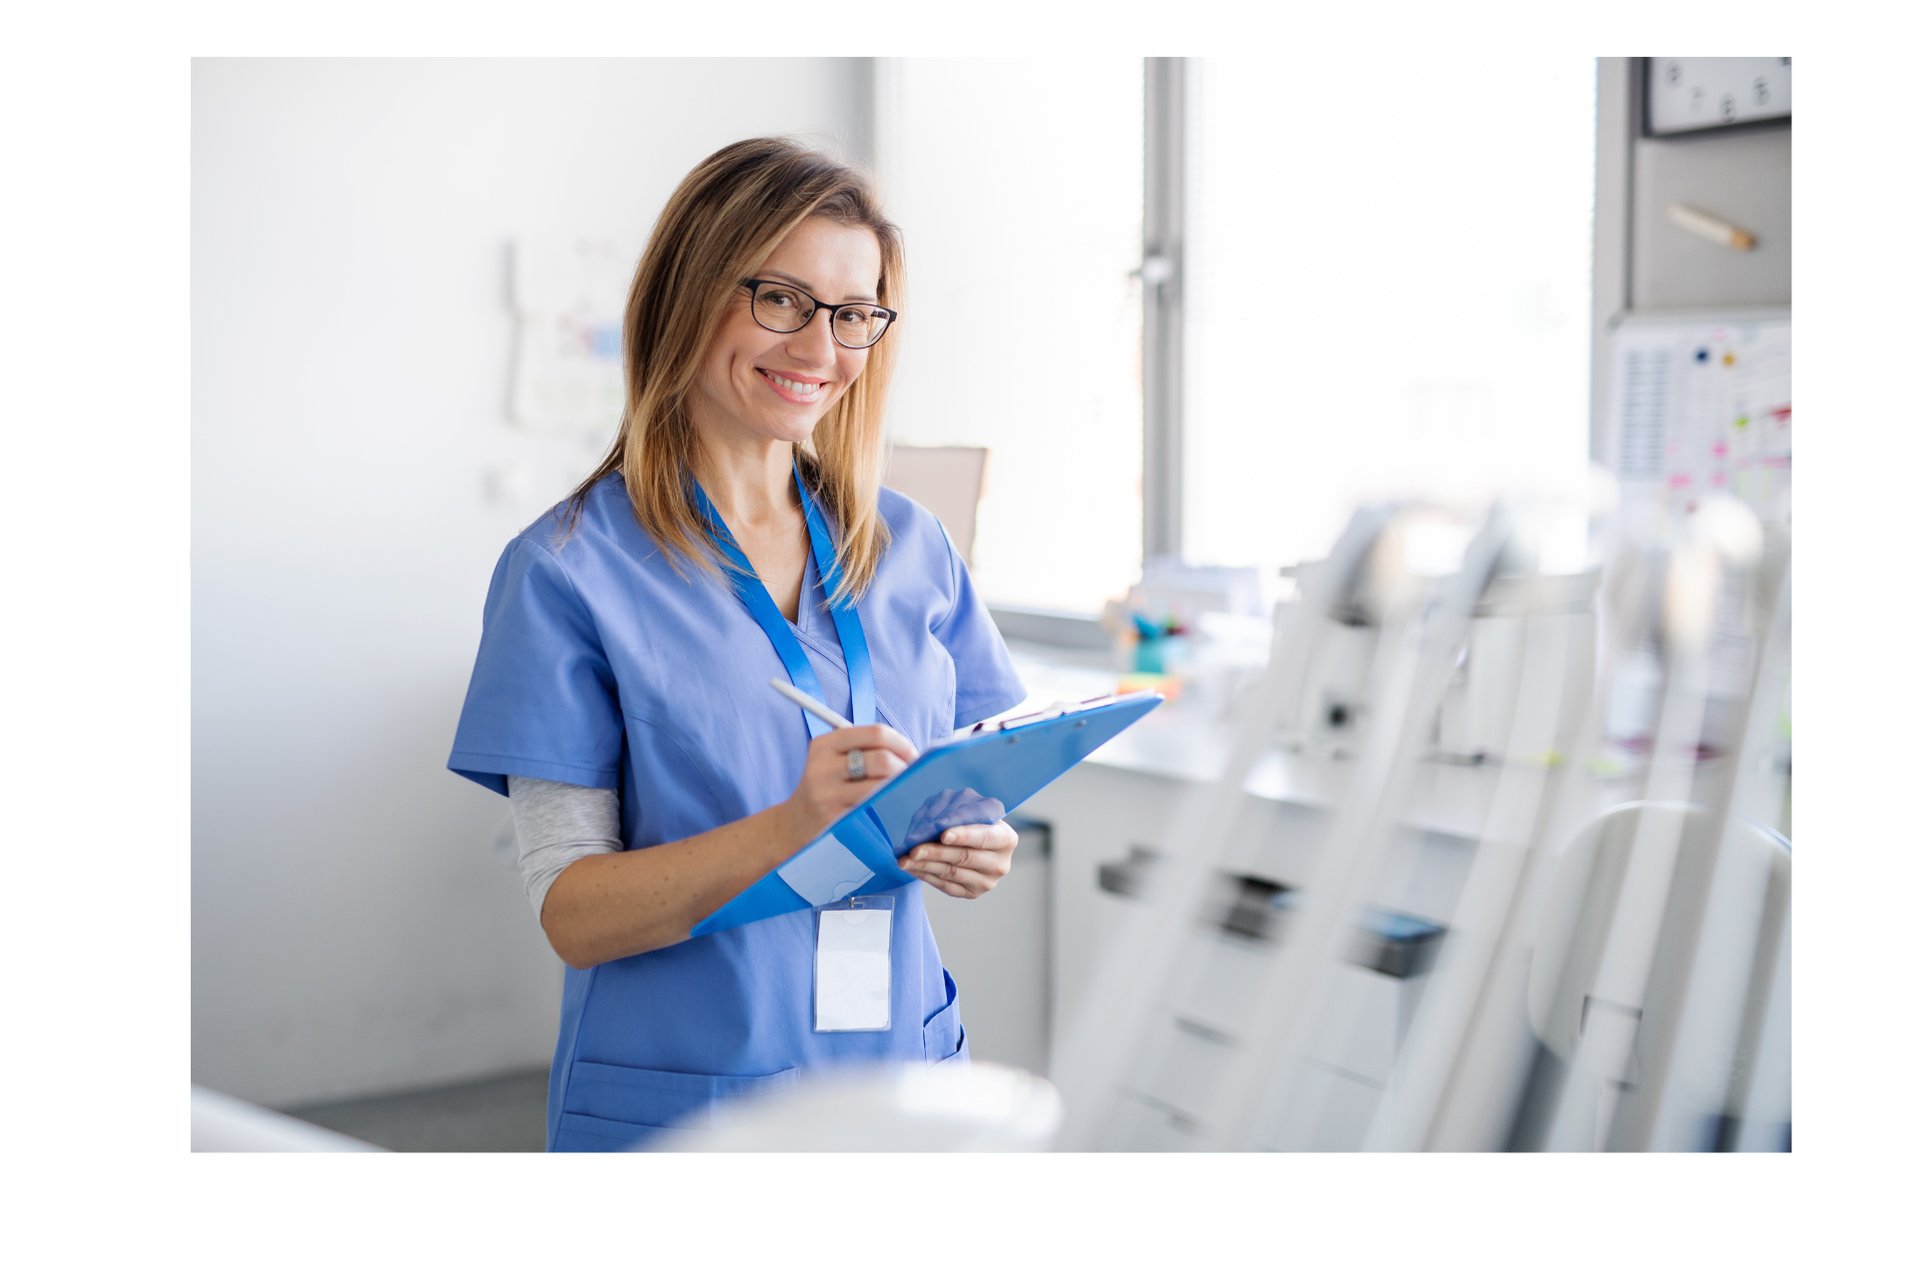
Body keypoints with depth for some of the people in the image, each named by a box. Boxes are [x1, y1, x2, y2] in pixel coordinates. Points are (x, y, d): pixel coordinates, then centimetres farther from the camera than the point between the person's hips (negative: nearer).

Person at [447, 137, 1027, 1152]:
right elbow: (571, 914, -14)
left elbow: (974, 795, 8)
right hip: (676, 1102, -4)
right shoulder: (569, 570, -11)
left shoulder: (912, 548, 3)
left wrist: (979, 848, -15)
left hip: (904, 1068, 4)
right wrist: (796, 824, -28)